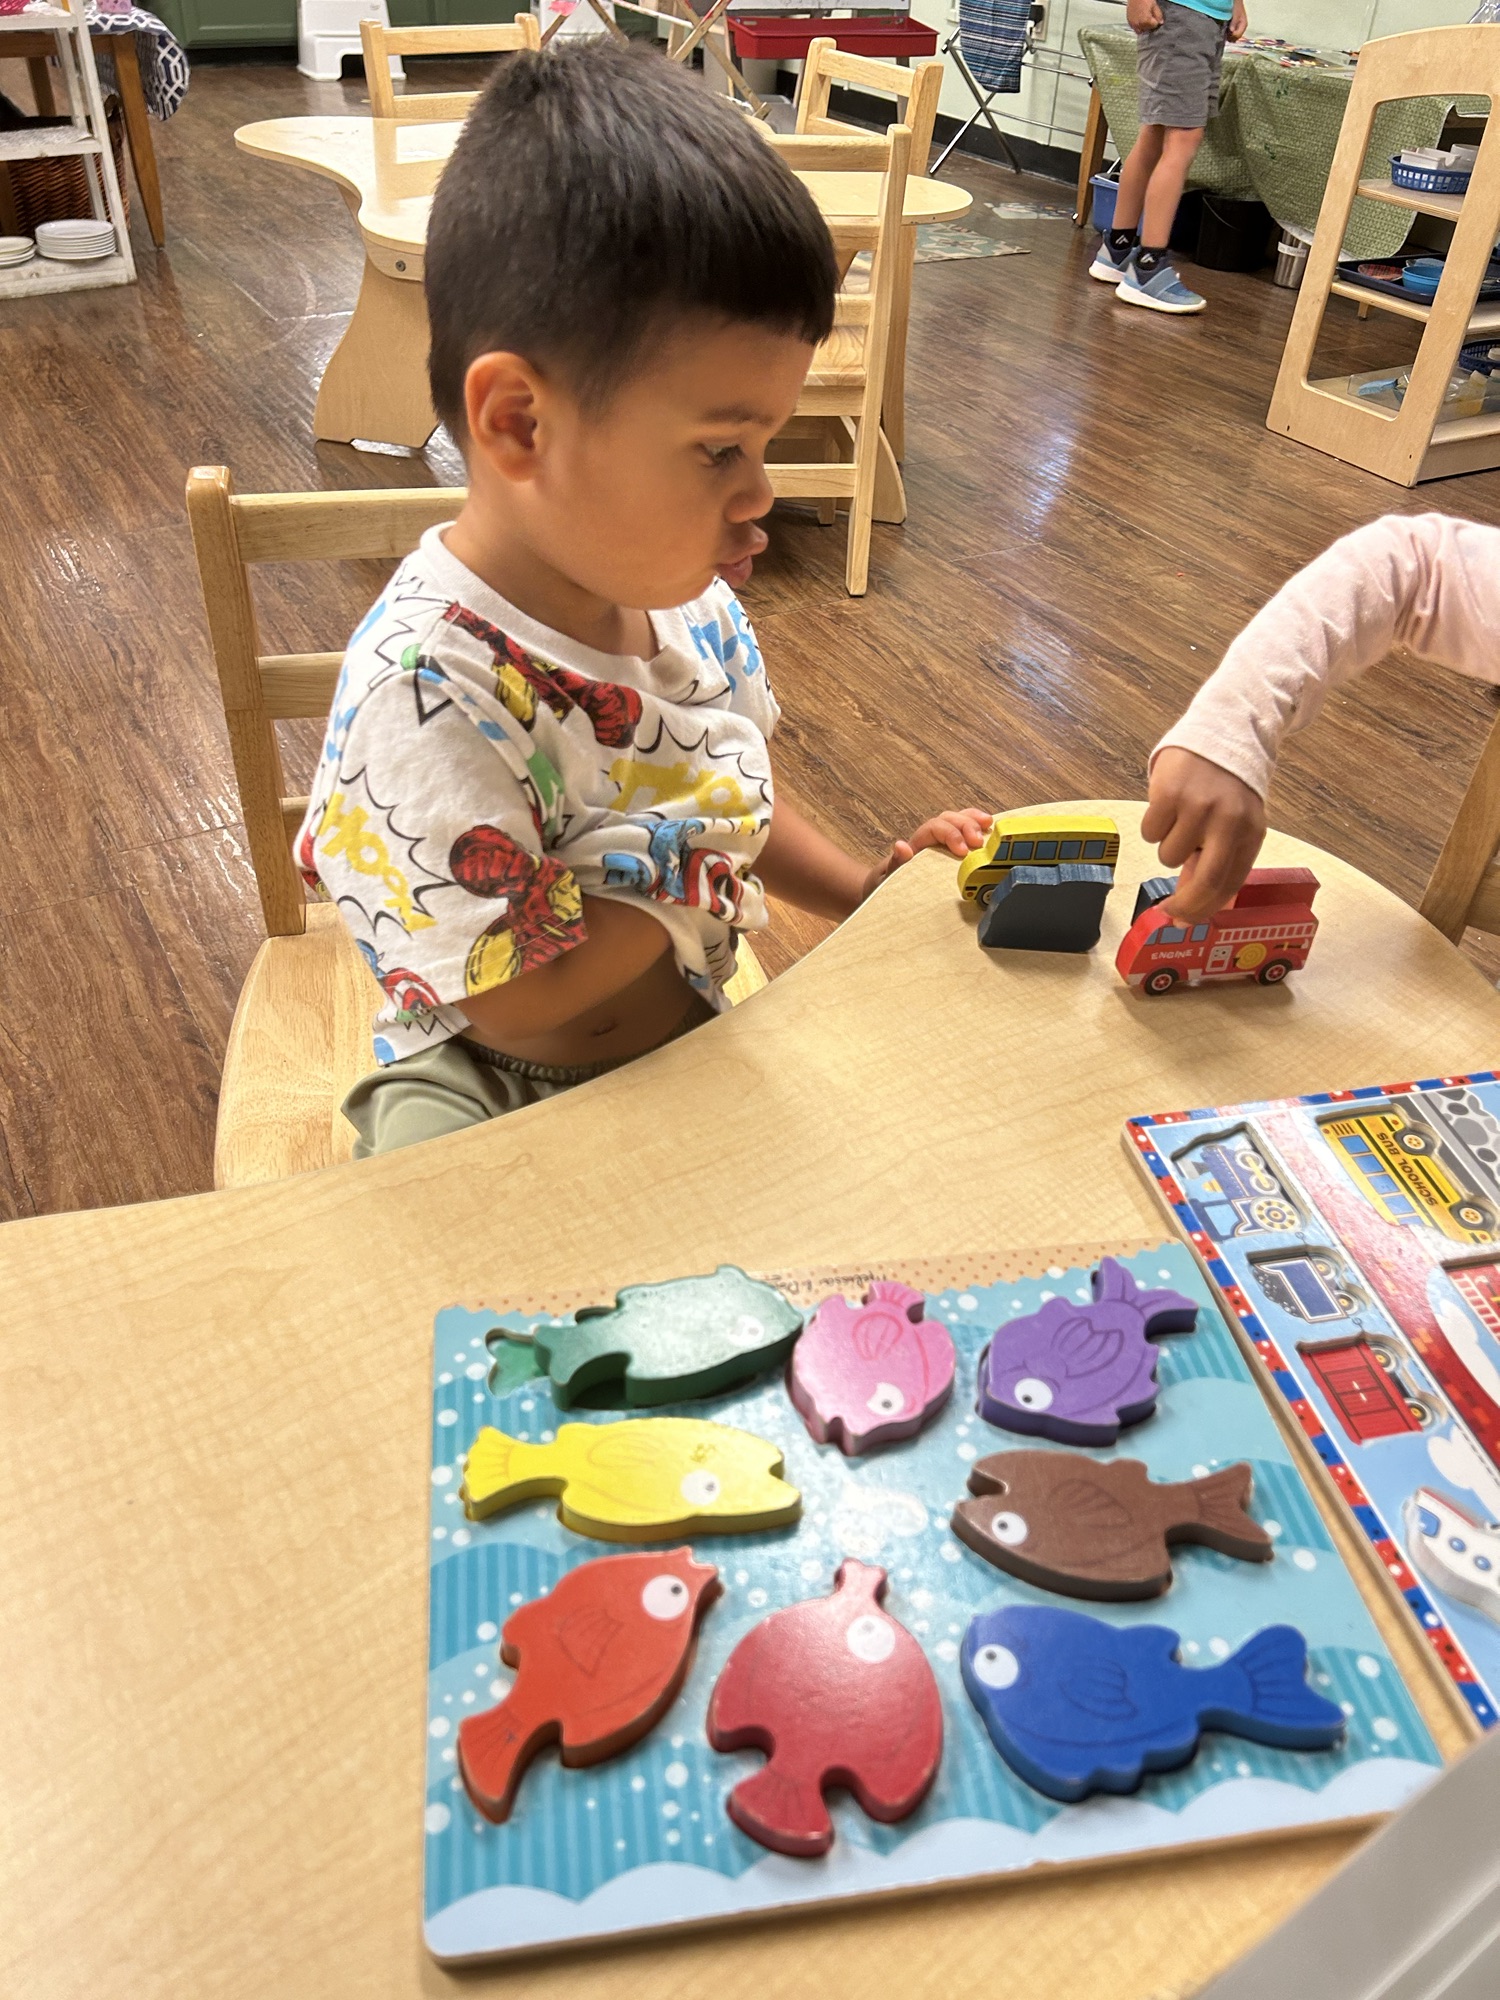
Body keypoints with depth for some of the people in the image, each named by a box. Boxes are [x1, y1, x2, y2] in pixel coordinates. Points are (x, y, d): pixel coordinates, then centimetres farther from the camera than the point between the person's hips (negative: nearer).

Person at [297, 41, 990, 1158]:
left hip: (698, 1040, 6)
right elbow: (513, 1002, -25)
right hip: (497, 1094, -6)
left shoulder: (679, 586, -6)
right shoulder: (428, 693, -30)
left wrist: (865, 892, -3)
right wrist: (698, 858, -17)